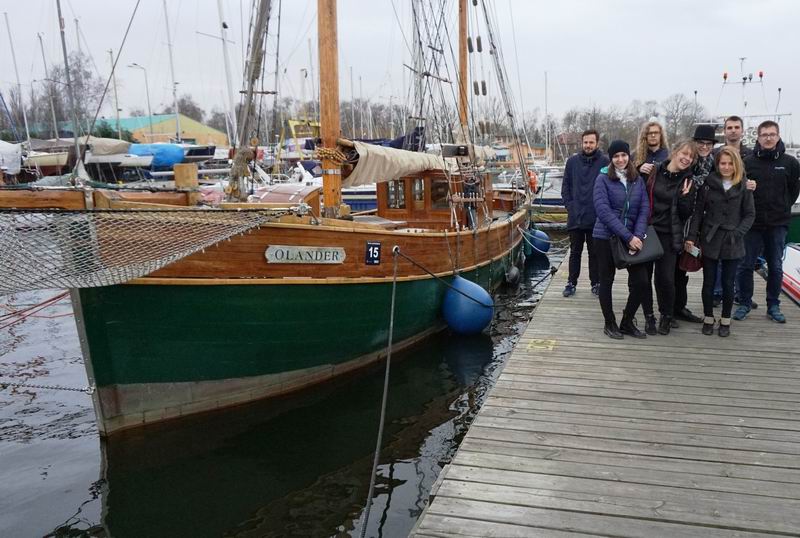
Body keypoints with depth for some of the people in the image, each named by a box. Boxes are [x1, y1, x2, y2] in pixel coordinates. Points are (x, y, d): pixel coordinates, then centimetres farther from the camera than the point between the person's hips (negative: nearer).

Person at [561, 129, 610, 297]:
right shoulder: (572, 161, 4)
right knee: (575, 252, 10)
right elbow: (565, 186, 9)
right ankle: (571, 282, 18)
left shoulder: (605, 161, -4)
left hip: (596, 217, -2)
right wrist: (569, 205, -1)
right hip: (575, 216, 2)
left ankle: (595, 283, 19)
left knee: (595, 252, 9)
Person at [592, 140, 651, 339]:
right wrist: (628, 236, -19)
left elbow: (644, 209, 3)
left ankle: (627, 322, 18)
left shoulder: (638, 180, 7)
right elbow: (603, 211, -15)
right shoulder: (603, 179, -6)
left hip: (632, 238, 4)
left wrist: (638, 236, -14)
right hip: (605, 237, -4)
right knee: (606, 281, 6)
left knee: (641, 282, -1)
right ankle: (610, 324, 22)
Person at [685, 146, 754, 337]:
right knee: (709, 282, 7)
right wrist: (691, 237, -7)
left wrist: (737, 233, -11)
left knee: (728, 283, 8)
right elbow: (698, 211, 0)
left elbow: (750, 214, 3)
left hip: (732, 243, 0)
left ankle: (725, 320, 23)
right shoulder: (708, 183, 0)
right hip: (709, 241, 0)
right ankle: (708, 318, 23)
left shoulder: (743, 187, 0)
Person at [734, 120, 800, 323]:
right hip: (752, 223, -1)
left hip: (778, 224, 1)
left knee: (776, 267, 9)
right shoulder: (748, 162, -3)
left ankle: (773, 306, 21)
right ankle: (745, 303, 17)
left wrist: (782, 208, 6)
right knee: (745, 266, 3)